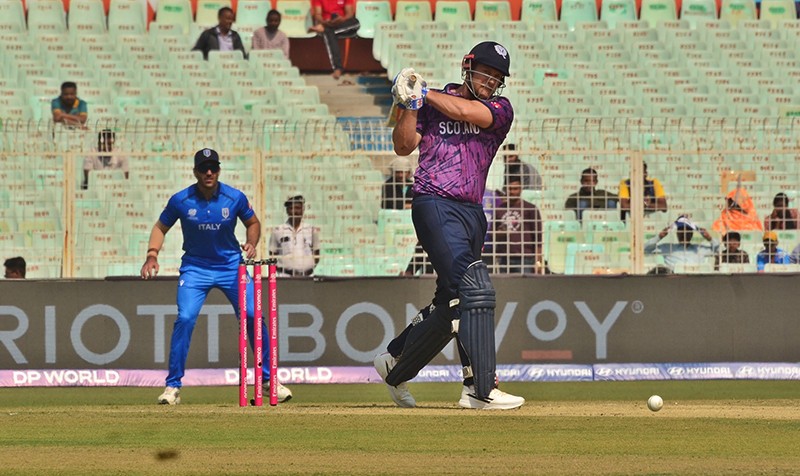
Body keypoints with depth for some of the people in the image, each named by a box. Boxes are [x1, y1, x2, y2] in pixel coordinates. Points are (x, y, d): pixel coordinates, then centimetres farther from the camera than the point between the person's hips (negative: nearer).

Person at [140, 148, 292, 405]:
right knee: (185, 319, -17)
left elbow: (253, 222, 7)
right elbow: (161, 227, 3)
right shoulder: (181, 200, -11)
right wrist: (152, 254, -13)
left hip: (231, 265, 1)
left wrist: (251, 243, -13)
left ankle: (267, 380, 7)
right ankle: (173, 386, -7)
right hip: (195, 267, -1)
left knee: (253, 316, -9)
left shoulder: (235, 198, -10)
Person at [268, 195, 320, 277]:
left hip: (306, 276, 1)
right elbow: (272, 254, 13)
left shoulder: (312, 230, 10)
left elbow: (316, 255, 16)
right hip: (285, 275, -1)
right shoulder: (278, 230, 7)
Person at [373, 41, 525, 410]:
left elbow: (467, 112, -11)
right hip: (435, 206, -5)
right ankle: (482, 390, -23)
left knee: (451, 305, 12)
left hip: (472, 212, 5)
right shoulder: (433, 102, 6)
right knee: (475, 290, -19)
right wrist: (409, 104, -12)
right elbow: (403, 146, -1)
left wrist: (423, 93, -7)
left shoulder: (500, 109, 8)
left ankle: (395, 364, 34)